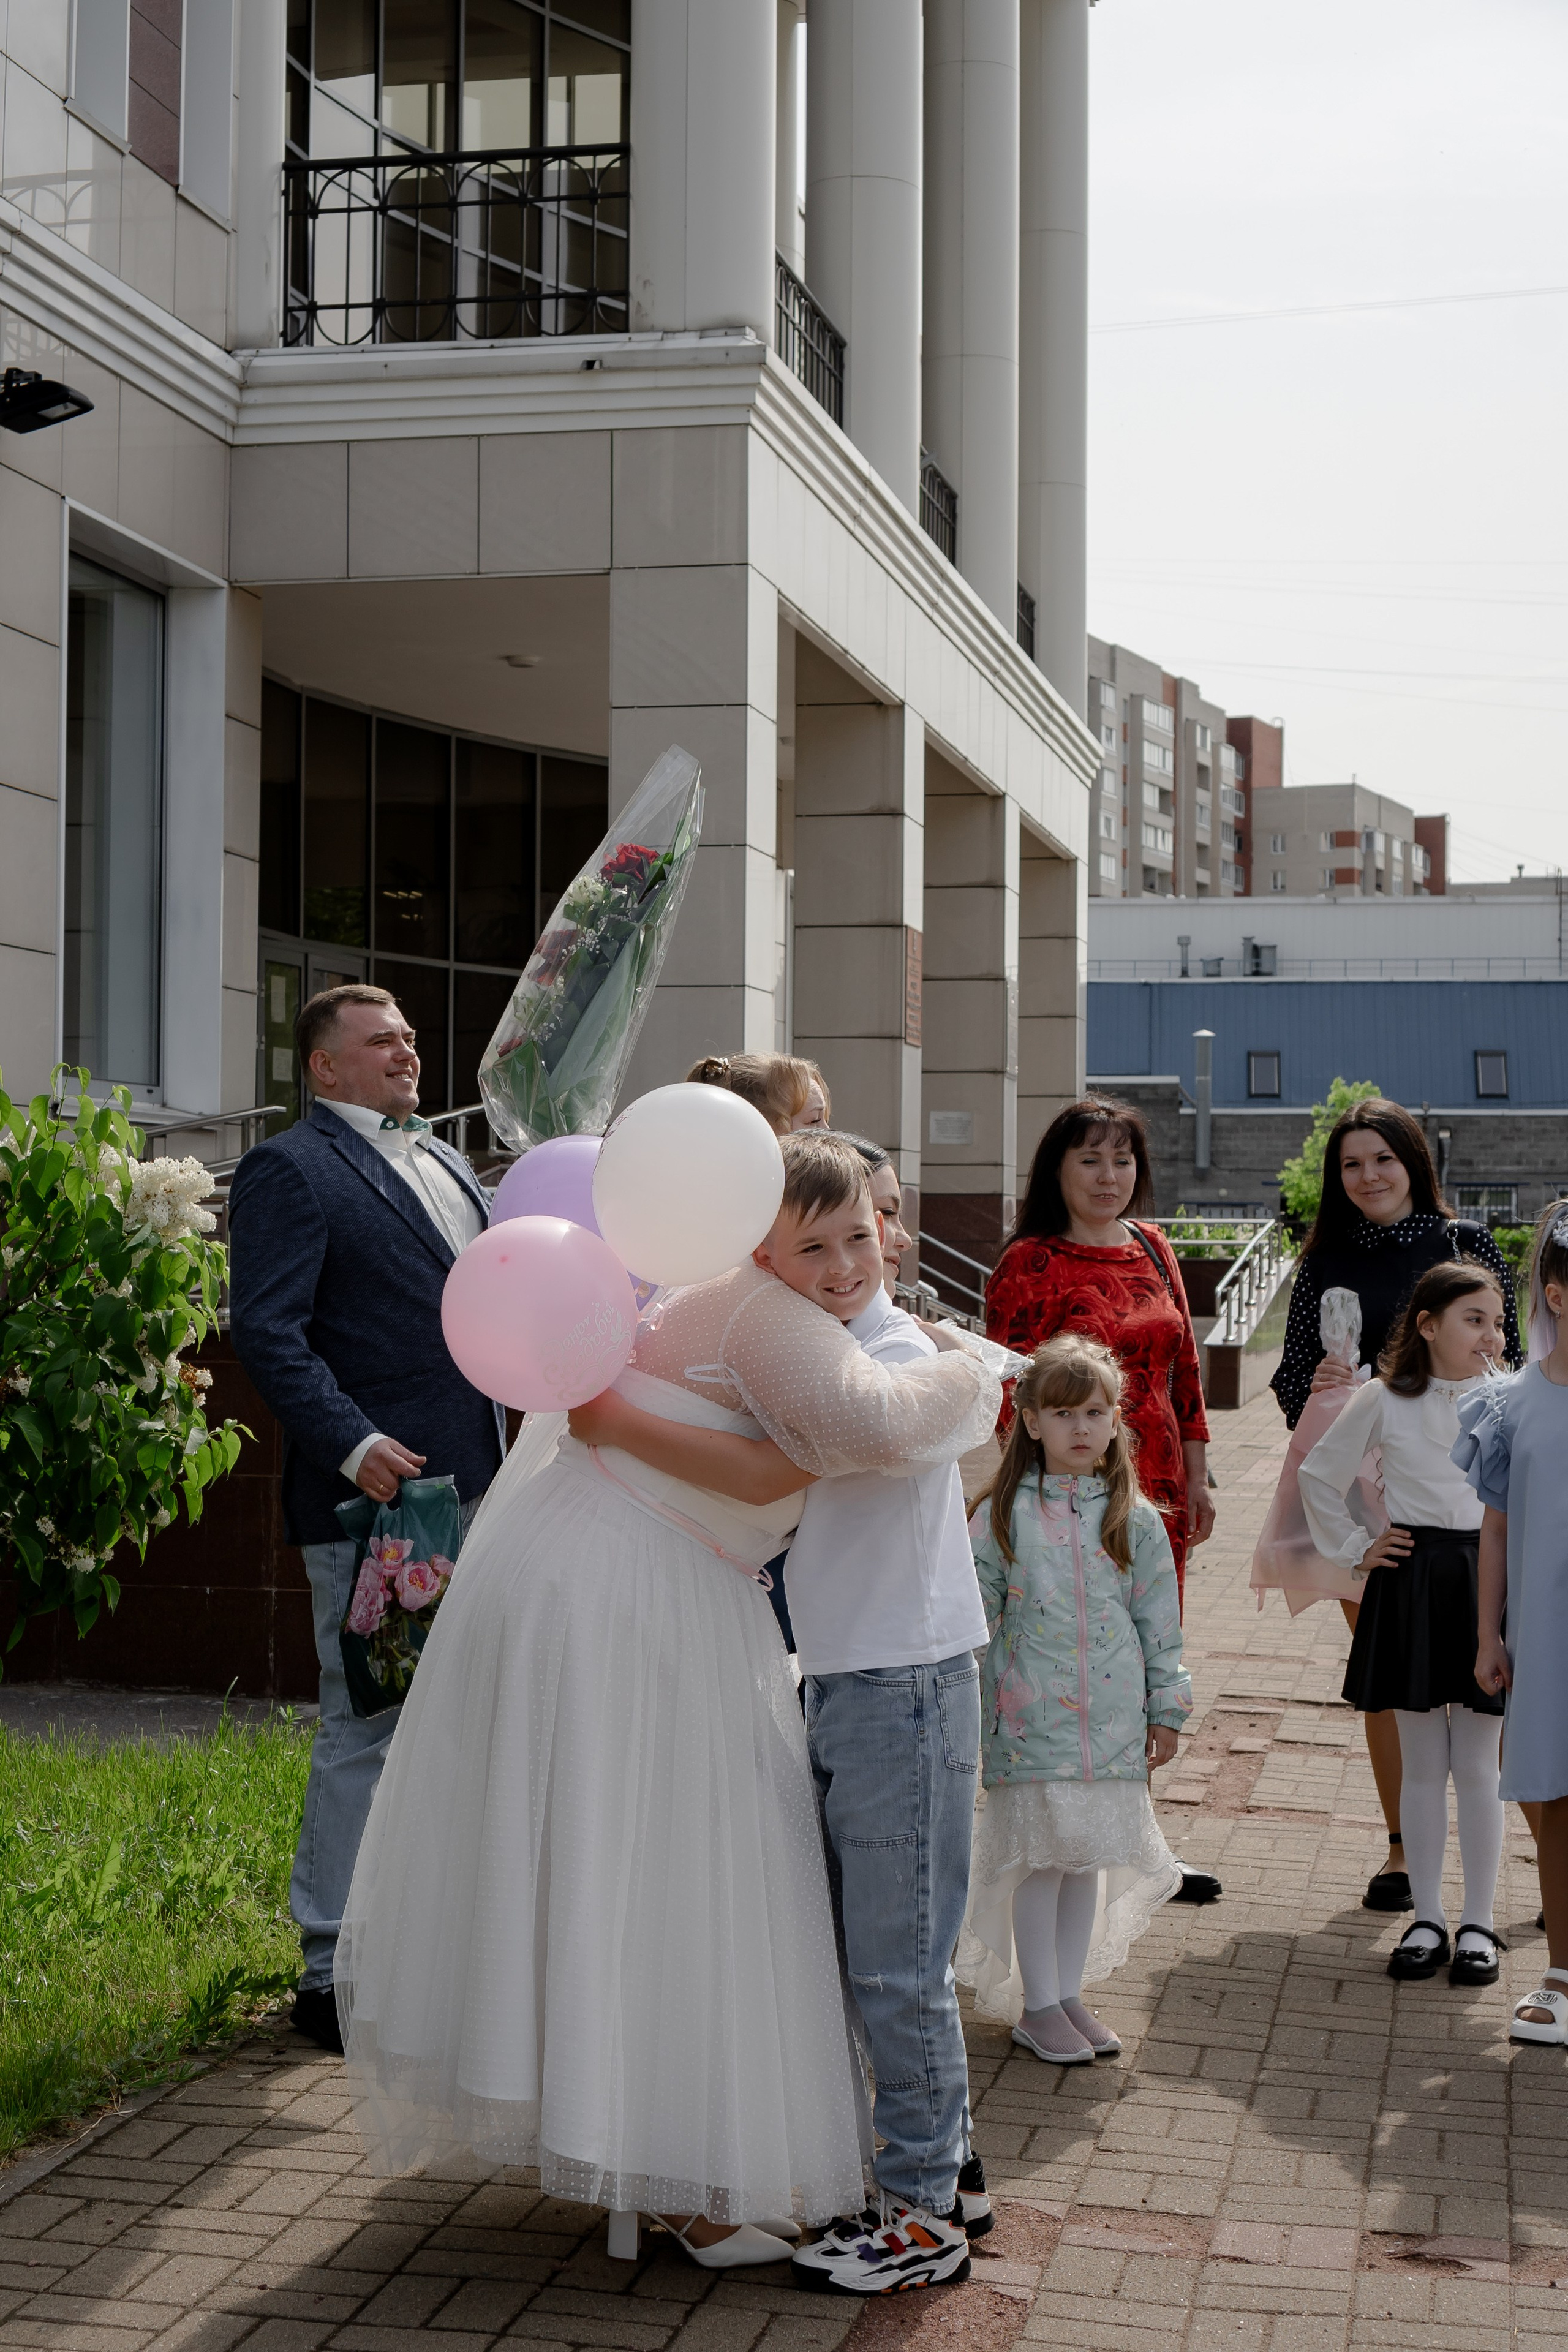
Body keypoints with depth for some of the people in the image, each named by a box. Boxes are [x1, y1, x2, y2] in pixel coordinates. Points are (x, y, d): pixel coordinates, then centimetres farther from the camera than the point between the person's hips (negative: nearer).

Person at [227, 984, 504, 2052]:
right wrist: (352, 1443, -27)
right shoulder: (289, 1171, -8)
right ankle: (334, 1974, 6)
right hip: (377, 1491, -8)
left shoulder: (446, 1163, 19)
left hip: (473, 1485, 8)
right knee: (367, 1733, -4)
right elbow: (269, 1332, -17)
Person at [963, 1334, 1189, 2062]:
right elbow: (976, 1623, -1)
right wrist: (970, 1721, -1)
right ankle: (1038, 2006, 14)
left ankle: (1069, 1994, 24)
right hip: (1031, 1721, -2)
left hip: (1112, 1722, 3)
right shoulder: (999, 1518, -4)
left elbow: (1159, 1621, 8)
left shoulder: (1134, 1520, 3)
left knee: (1087, 1858, 11)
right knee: (1039, 1859, 2)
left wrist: (1166, 1709, 8)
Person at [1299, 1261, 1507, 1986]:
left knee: (1477, 1764, 4)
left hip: (1487, 1584, 0)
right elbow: (1318, 1476, 11)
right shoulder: (1385, 1400, -1)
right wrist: (1353, 1548, 7)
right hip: (1410, 1584, 0)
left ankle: (1478, 1922, 14)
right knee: (1421, 1763, 6)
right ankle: (1427, 1918, 15)